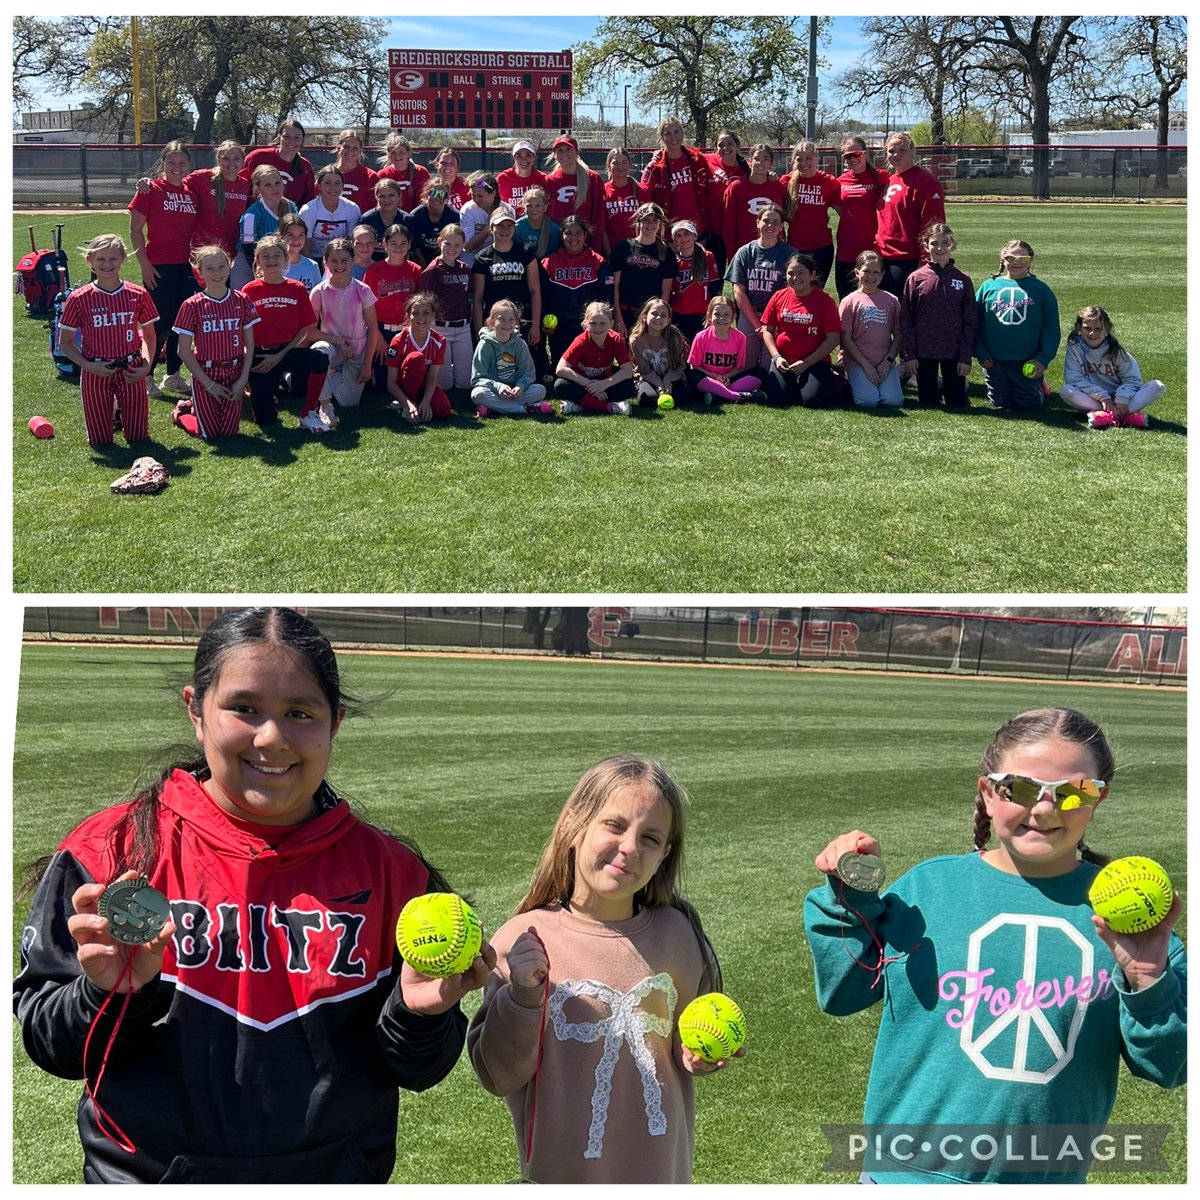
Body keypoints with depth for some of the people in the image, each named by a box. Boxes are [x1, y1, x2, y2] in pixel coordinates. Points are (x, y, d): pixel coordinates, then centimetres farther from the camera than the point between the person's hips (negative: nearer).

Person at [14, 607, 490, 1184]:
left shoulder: (387, 869, -6)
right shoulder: (113, 851, -10)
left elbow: (415, 1072, -1)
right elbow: (45, 1044, -7)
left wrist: (417, 1014, -21)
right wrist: (111, 995, -25)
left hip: (340, 1175, 1)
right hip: (146, 1173, -1)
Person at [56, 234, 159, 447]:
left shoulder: (138, 295, -3)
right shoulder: (79, 299, -8)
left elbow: (149, 335, 8)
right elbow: (65, 343, -1)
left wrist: (147, 365, -7)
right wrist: (89, 366, -15)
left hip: (131, 371, 1)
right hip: (96, 373, -1)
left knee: (137, 437, 4)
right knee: (101, 441, 3)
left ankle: (120, 407, 36)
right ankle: (109, 408, 35)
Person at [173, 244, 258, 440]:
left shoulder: (241, 301, -1)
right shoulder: (192, 306, -9)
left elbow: (249, 344, 3)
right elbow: (184, 351, -8)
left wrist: (243, 379, -6)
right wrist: (209, 384, -10)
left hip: (234, 373, 3)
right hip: (205, 374, -2)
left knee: (229, 432, 3)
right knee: (210, 434, -1)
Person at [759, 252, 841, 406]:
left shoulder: (824, 300, -5)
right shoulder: (779, 297, 4)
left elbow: (833, 338, -7)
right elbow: (767, 330, 9)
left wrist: (806, 363, -13)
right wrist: (776, 357, -7)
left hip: (815, 361, -2)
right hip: (783, 361, 2)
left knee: (812, 399, -23)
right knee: (776, 397, -21)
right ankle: (794, 383, 13)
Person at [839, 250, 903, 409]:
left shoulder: (891, 300, 9)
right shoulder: (850, 301, 0)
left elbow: (898, 335, 8)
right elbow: (845, 338, -4)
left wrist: (888, 360, -6)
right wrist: (866, 365, -10)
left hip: (884, 362, 2)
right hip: (857, 361, -2)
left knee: (893, 401, -19)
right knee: (868, 401, -22)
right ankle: (852, 381, 9)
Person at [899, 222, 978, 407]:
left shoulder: (963, 280, 2)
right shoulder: (915, 279, -1)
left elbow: (970, 322, 2)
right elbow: (905, 319, 0)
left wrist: (966, 357, -3)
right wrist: (908, 354, -4)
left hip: (954, 353, 1)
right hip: (923, 354, 0)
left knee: (957, 402, 4)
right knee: (927, 402, 6)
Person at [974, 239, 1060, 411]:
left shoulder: (1040, 289, 1)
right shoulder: (989, 286, 4)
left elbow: (1051, 327, 0)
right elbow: (975, 321, 7)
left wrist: (1044, 358, -9)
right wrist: (980, 352, -2)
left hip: (1028, 362, -1)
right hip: (994, 361, 1)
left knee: (1028, 405, 5)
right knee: (1001, 404, 9)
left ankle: (1039, 388, 37)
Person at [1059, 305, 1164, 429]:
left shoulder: (1116, 350, 0)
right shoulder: (1074, 347, -4)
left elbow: (1132, 378, -3)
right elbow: (1074, 378, -13)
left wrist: (1122, 399, -23)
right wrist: (1102, 396, -21)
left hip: (1116, 399, 2)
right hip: (1091, 399, -1)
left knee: (1158, 386, -16)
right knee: (1065, 391, -32)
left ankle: (1108, 415, -35)